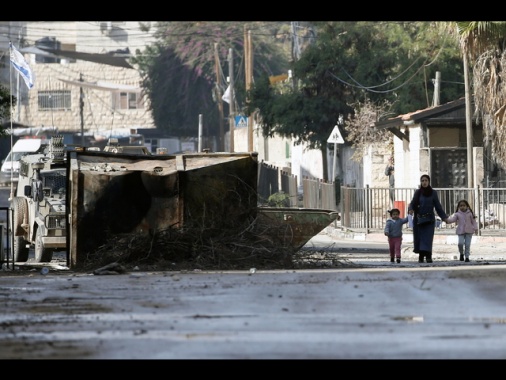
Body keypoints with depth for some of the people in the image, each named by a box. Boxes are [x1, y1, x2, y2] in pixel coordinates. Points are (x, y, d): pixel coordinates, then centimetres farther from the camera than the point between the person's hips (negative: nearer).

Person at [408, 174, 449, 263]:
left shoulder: (433, 193, 5)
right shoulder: (417, 192, 8)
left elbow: (438, 206, 8)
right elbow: (412, 203, 5)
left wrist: (444, 217, 4)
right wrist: (410, 209, -17)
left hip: (429, 219, -1)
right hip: (418, 219, 1)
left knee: (427, 237, -11)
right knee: (419, 238, -1)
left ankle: (428, 256, -17)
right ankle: (421, 256, 6)